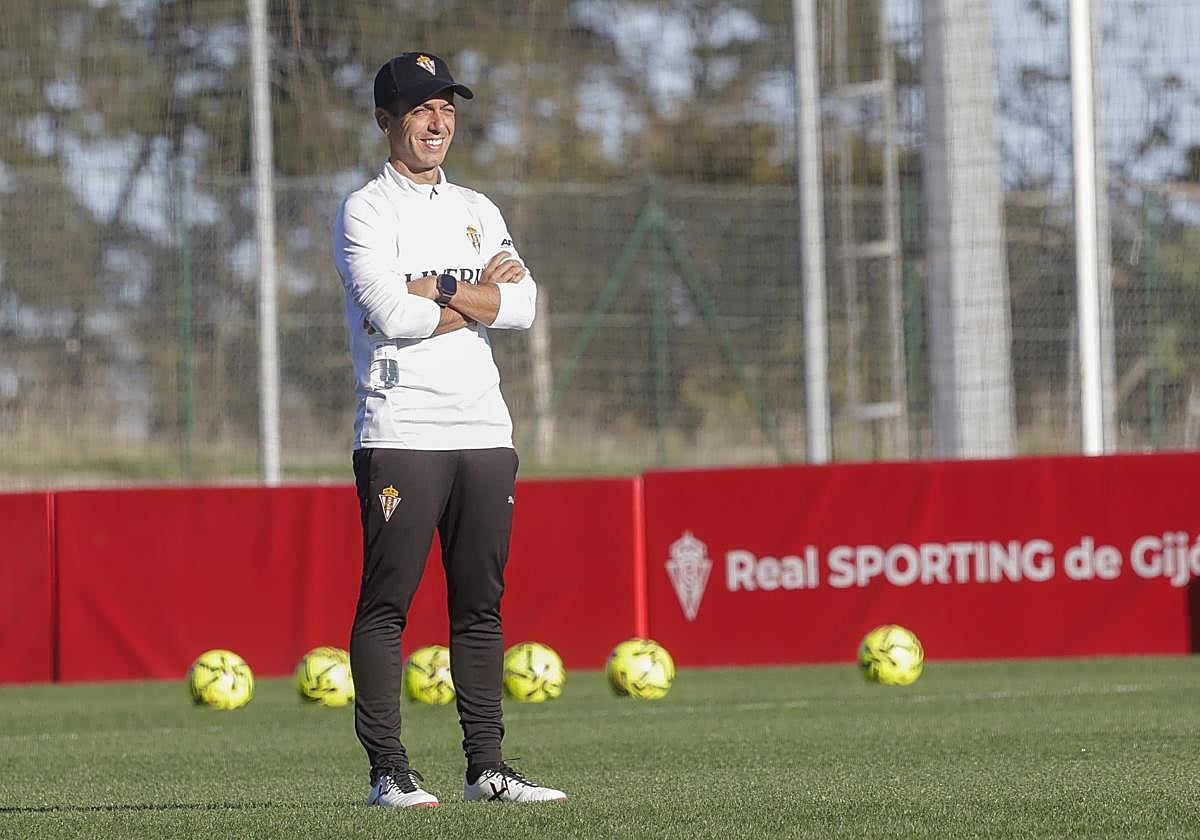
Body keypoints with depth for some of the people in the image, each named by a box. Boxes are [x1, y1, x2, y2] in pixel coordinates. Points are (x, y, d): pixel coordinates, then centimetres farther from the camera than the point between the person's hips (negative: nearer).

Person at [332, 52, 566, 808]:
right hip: (401, 432, -6)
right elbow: (390, 314, -16)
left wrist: (438, 290, -8)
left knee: (481, 604, 6)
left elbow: (523, 306, 3)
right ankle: (389, 771, -7)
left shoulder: (478, 211, 18)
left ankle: (486, 767, 9)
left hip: (484, 430, 6)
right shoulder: (367, 211, 0)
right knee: (387, 603, -7)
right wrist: (478, 295, -3)